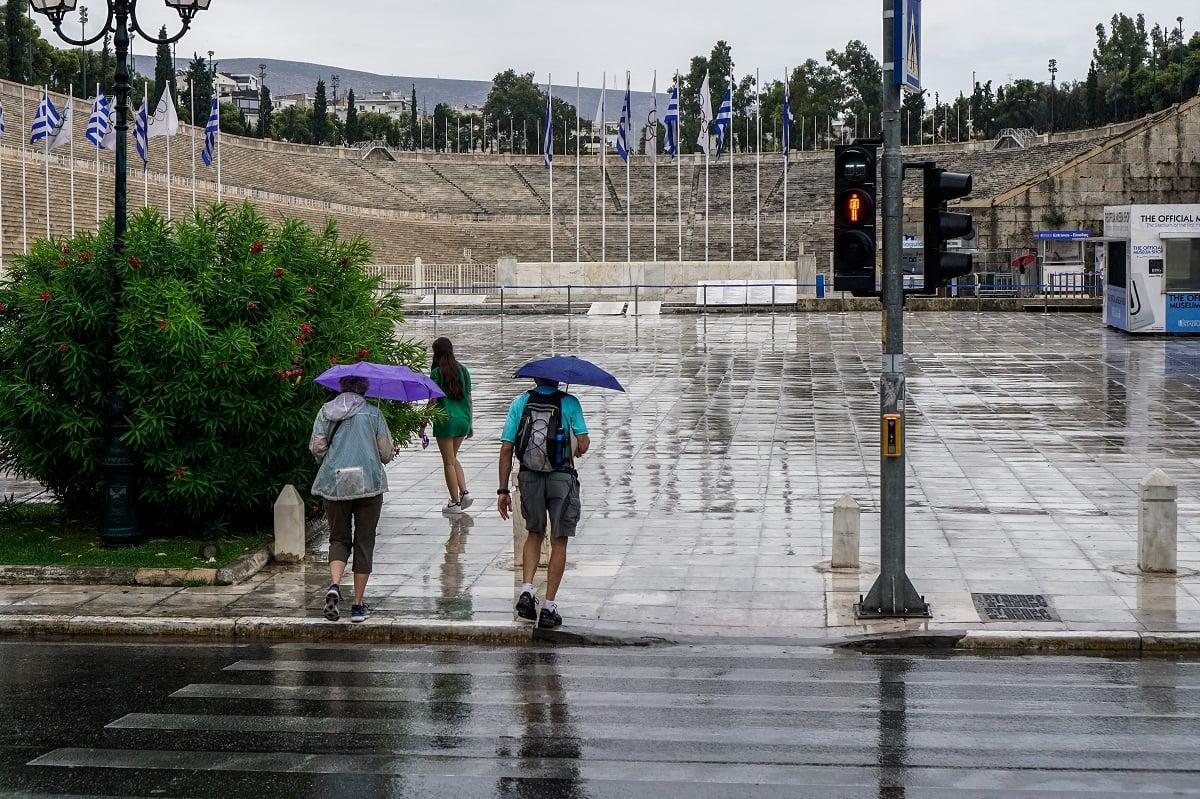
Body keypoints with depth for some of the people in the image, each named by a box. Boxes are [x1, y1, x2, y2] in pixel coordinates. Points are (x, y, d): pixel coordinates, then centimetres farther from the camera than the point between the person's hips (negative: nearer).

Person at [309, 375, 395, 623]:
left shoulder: (326, 410, 6)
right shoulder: (373, 413, 1)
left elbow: (316, 447, 0)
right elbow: (386, 453, 1)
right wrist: (391, 451, 23)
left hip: (334, 482, 2)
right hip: (368, 482, -2)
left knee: (339, 538, 12)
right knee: (364, 541, 7)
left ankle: (334, 586, -16)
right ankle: (358, 605, 7)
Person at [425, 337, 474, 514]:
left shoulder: (437, 373, -7)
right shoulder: (463, 370, 8)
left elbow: (433, 401, -9)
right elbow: (468, 398, 12)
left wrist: (423, 425, -2)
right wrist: (470, 424, 20)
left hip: (446, 420, -6)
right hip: (463, 420, 6)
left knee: (448, 462, 2)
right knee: (453, 458, 20)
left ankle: (455, 502, 3)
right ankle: (464, 492, 6)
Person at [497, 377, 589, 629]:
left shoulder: (520, 403, 2)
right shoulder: (569, 403, -4)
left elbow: (506, 449, -1)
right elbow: (583, 445, -10)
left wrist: (503, 490, 3)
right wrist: (577, 448, 16)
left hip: (529, 478, 2)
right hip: (562, 478, -2)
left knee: (534, 533, 23)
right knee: (559, 541, 9)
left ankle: (527, 590, 5)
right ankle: (549, 606, 8)